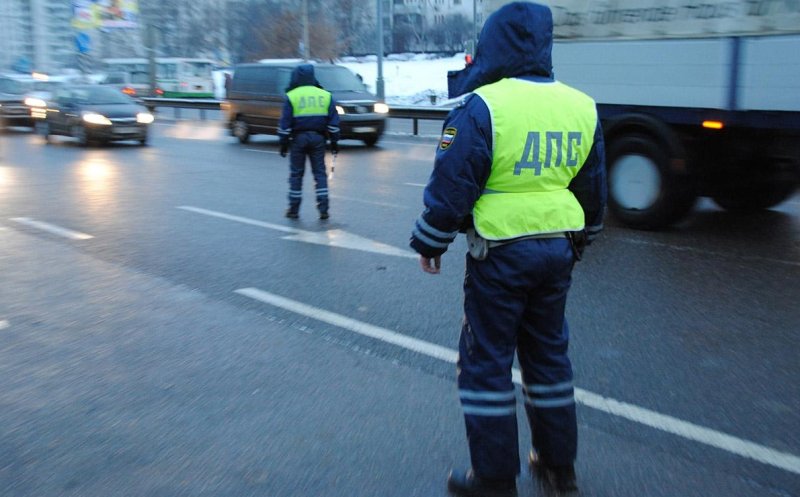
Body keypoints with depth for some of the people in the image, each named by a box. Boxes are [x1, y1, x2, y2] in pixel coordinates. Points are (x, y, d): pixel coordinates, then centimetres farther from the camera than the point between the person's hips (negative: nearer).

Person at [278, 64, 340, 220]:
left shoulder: (292, 96, -3)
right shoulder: (325, 95, 6)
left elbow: (285, 122, -5)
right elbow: (333, 120, 5)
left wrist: (283, 142, 0)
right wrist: (334, 141, 9)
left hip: (298, 138, -2)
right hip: (318, 137, 2)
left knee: (296, 174, 7)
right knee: (319, 173, 6)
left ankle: (294, 209, 11)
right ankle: (323, 209, 1)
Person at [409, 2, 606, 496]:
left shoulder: (482, 106, -14)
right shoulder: (583, 108, 6)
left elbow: (451, 186, -13)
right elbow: (593, 192, 13)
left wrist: (431, 241, 2)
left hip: (501, 255, -6)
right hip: (558, 251, 7)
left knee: (486, 362, 7)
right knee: (549, 354, 19)